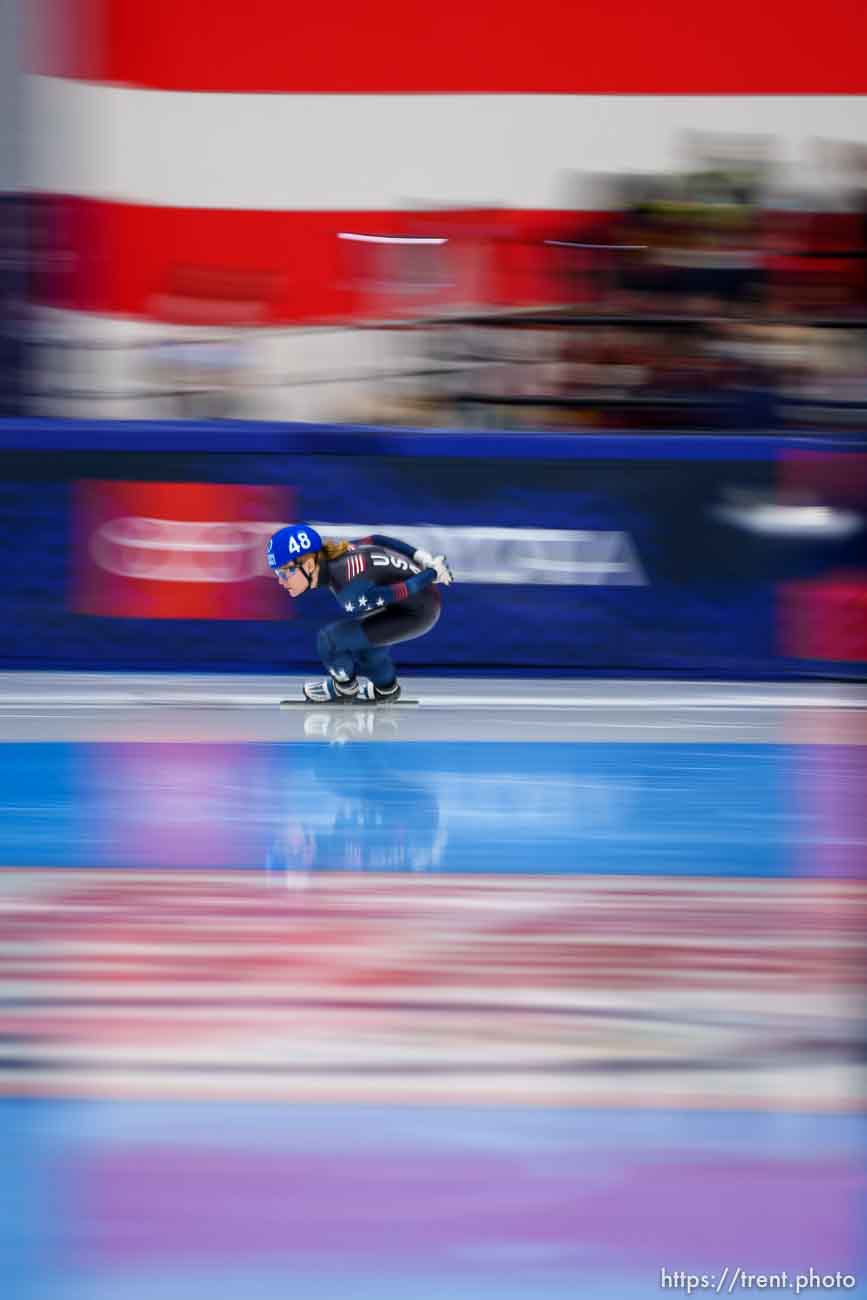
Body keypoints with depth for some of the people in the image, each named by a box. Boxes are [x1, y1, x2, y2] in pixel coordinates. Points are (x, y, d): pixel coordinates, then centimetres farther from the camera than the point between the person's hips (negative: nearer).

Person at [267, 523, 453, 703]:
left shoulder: (351, 594, -32)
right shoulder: (329, 554, -8)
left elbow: (402, 592, -23)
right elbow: (376, 540, 4)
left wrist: (433, 573, -7)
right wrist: (420, 557, 11)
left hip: (417, 613, -8)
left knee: (329, 639, -7)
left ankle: (344, 688, 20)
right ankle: (386, 689, 50)